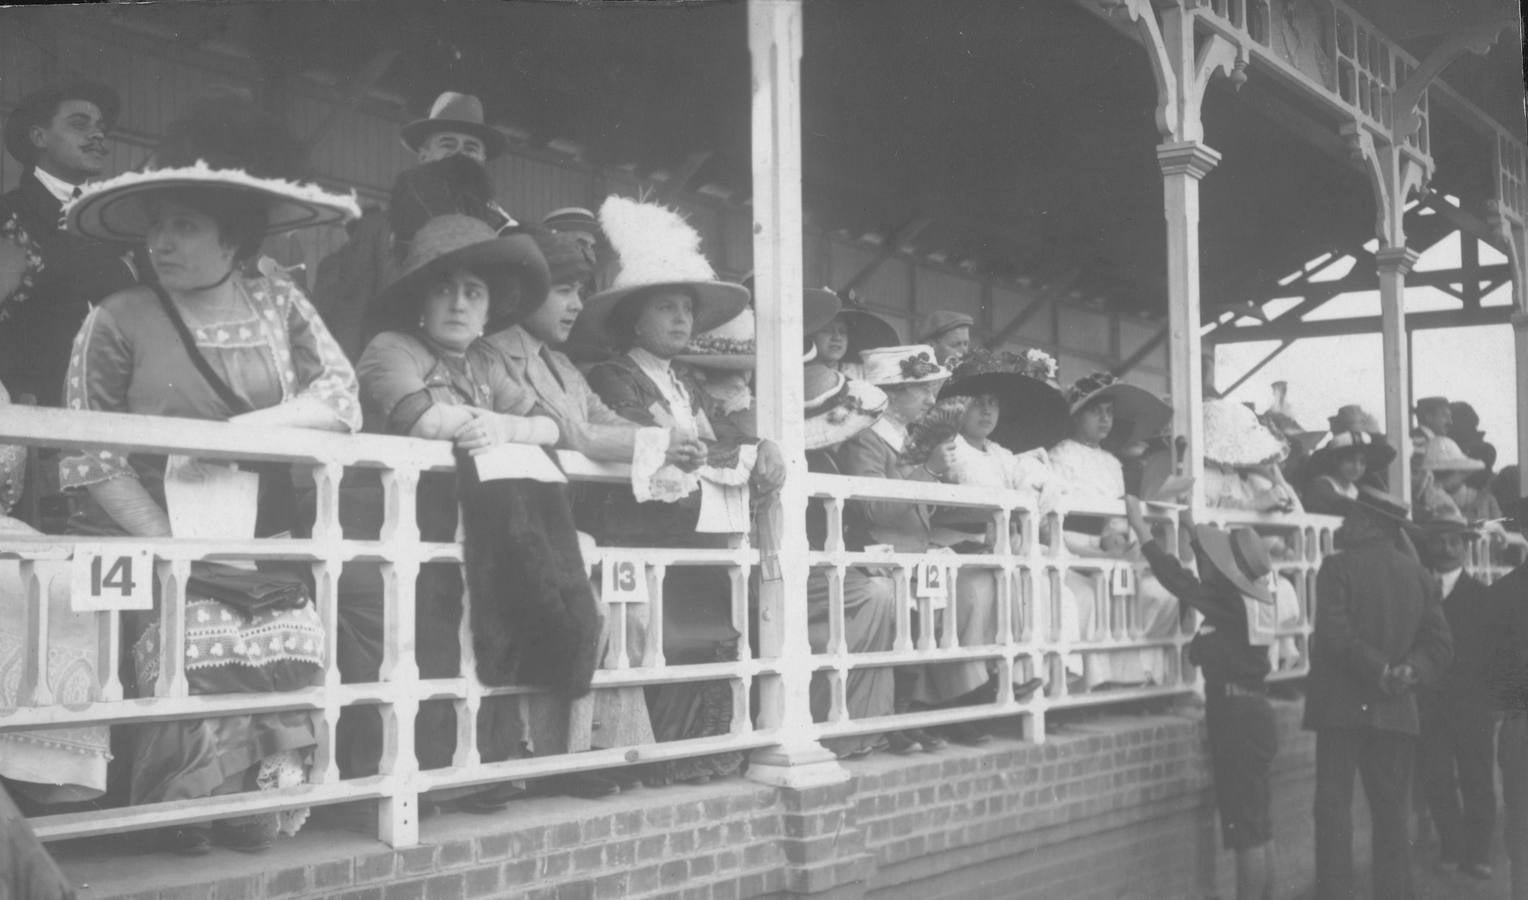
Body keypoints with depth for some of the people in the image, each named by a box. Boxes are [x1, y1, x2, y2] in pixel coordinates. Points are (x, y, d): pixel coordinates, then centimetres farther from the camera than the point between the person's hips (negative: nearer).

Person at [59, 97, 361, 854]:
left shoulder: (279, 306, 10)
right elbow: (89, 458, -5)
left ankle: (263, 807, 0)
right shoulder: (119, 320, 0)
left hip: (261, 543, 3)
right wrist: (166, 544, -16)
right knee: (199, 645, -25)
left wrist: (237, 431, -14)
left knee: (294, 649, -20)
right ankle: (190, 817, -4)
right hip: (150, 539, -2)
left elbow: (341, 401, 0)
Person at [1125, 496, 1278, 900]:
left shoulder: (1229, 606, -16)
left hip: (1236, 716, -9)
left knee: (1246, 829, -4)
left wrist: (1141, 528, -8)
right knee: (1258, 826, 15)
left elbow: (1177, 579, -15)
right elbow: (1215, 574, 24)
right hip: (1250, 713, 9)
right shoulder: (1247, 603, 6)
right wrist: (1193, 528, 34)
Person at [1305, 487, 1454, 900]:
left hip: (1342, 707, -4)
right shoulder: (1419, 573, 8)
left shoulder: (1338, 567, -8)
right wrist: (1409, 671, -8)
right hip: (1397, 710, 4)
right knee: (1392, 814, 10)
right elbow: (1440, 644, 2)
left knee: (1334, 808, 0)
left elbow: (1334, 636, -18)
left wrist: (1381, 670, -13)